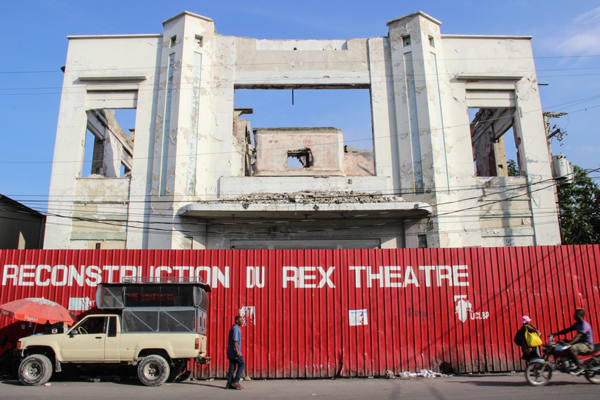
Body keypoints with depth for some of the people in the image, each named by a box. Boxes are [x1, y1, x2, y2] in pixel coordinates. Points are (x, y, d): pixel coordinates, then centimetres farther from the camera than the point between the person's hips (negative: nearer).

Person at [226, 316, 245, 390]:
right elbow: (235, 340, -20)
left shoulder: (233, 328, 21)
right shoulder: (236, 328, -10)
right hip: (234, 351, -9)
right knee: (242, 365, -5)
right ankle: (235, 381, -8)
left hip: (231, 351, 9)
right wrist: (237, 350, -23)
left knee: (232, 367, 7)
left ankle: (229, 384, 6)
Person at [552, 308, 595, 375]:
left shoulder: (584, 325, -20)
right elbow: (567, 330, 10)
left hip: (588, 345, -10)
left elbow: (578, 336, -34)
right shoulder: (577, 324, 10)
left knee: (571, 349, -33)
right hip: (581, 342, 10)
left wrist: (569, 343, -47)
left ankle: (579, 367, -19)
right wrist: (556, 334, -1)